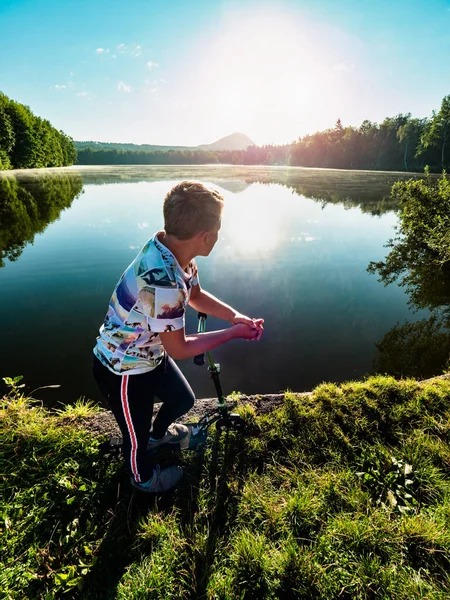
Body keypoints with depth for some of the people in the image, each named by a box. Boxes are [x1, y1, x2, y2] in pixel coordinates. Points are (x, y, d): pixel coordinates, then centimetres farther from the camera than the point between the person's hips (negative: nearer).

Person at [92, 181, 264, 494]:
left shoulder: (174, 249, -12)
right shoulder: (164, 283, -40)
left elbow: (196, 295, 5)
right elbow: (179, 349, -26)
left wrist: (236, 316, -10)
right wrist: (233, 333, -17)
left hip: (151, 353, 8)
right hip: (125, 369, -8)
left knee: (183, 399, 26)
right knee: (137, 431, 19)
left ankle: (159, 433, 60)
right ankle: (144, 477, 53)